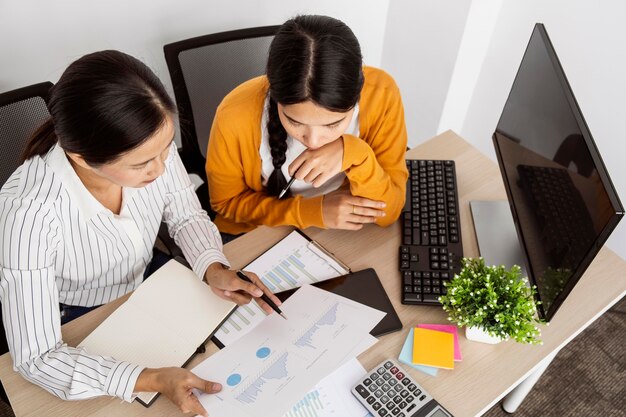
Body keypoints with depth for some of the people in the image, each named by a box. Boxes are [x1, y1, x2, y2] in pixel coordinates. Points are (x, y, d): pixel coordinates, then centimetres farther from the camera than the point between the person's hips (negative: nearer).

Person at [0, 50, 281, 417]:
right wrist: (153, 380, -39)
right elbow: (36, 358, -30)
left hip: (148, 284, 4)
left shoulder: (150, 145, -25)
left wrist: (214, 269, -24)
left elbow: (187, 216, -6)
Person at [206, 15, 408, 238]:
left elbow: (387, 214, -16)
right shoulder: (234, 116, -25)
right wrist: (313, 211, -22)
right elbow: (227, 203, -9)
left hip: (343, 236, 1)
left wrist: (354, 155, -33)